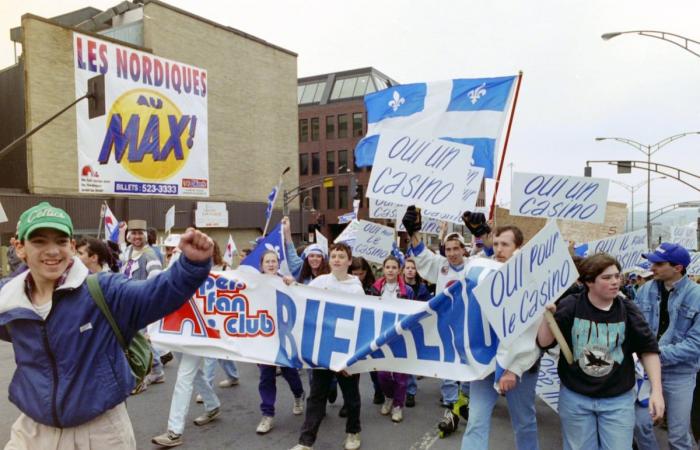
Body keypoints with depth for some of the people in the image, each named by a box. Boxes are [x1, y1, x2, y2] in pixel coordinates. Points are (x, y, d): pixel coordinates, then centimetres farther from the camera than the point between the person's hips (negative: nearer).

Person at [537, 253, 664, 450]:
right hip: (574, 397, -1)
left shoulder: (628, 309, -6)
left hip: (618, 400, 1)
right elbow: (544, 342, -9)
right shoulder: (570, 306, -11)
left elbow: (648, 349, 1)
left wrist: (656, 390, -4)